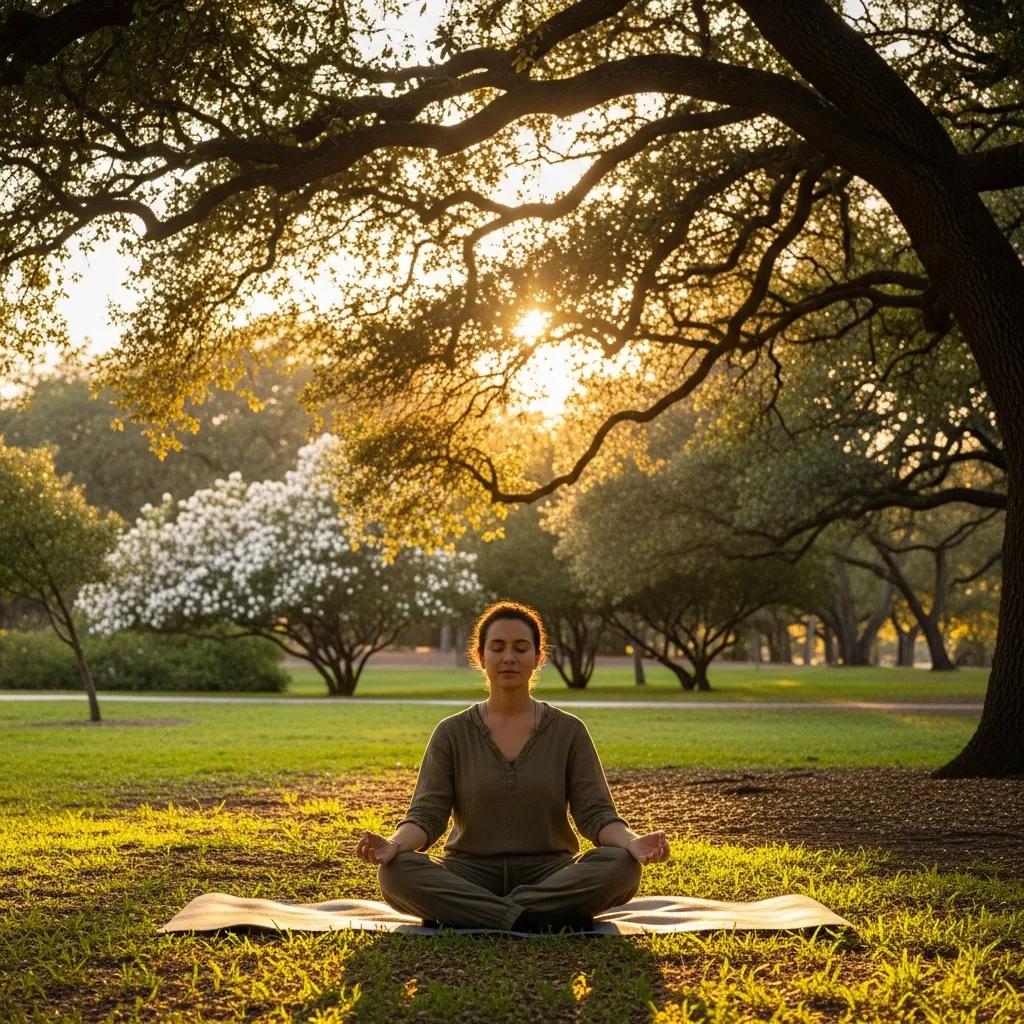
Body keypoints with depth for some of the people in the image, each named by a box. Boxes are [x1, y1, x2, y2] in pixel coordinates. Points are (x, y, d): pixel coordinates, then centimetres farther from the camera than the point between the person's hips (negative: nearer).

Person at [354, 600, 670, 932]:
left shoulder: (569, 731, 4)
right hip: (471, 875, 0)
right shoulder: (452, 734, 4)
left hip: (550, 875, 0)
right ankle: (544, 920, -30)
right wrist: (394, 844, -27)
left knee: (620, 865, -30)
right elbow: (427, 814, -4)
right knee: (396, 871, -30)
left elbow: (595, 812, -3)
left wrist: (632, 842, -25)